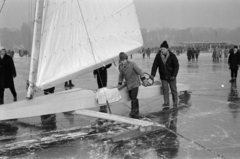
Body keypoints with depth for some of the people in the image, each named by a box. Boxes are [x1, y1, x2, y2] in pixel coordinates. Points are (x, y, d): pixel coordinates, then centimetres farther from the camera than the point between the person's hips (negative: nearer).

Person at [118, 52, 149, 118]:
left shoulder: (132, 64, -13)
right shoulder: (121, 66, 1)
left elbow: (139, 71, -9)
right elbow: (121, 76, 15)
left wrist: (144, 79, -12)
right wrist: (120, 84, 14)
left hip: (135, 83, -5)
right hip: (128, 85, 5)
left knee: (134, 98, -18)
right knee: (132, 98, 7)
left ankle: (134, 112, -16)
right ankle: (136, 113, 17)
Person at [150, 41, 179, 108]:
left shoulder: (172, 56, -12)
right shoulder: (158, 56, -7)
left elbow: (176, 66, -8)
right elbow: (155, 65, -3)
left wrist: (174, 75, -16)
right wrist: (152, 74, -12)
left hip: (171, 77, -1)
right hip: (163, 77, 2)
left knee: (173, 90, 8)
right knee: (165, 89, -2)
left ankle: (175, 103, 20)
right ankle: (166, 103, 6)